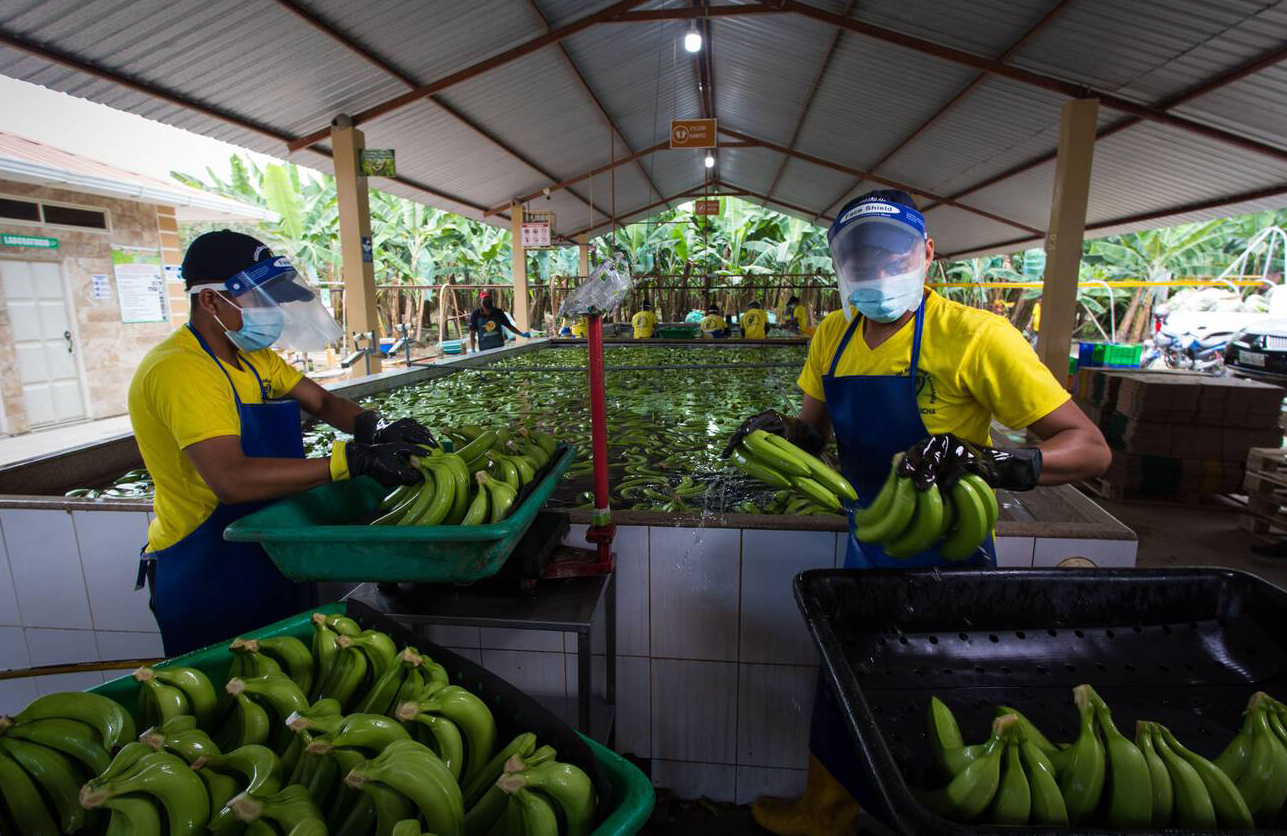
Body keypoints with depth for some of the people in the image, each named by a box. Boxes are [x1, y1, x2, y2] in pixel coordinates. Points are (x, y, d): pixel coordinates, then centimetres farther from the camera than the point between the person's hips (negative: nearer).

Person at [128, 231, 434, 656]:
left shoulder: (254, 357, 5)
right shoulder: (180, 370, -25)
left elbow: (322, 401, 2)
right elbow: (231, 480, -37)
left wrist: (375, 428, -20)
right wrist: (353, 459, -41)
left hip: (267, 558, 9)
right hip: (204, 577, -8)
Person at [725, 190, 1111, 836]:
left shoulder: (975, 337, -19)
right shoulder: (834, 335, 0)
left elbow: (1090, 449, -19)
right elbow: (816, 430, 8)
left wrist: (991, 463, -38)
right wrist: (781, 430, -14)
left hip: (946, 564, -6)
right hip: (867, 556, 6)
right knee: (842, 698, 23)